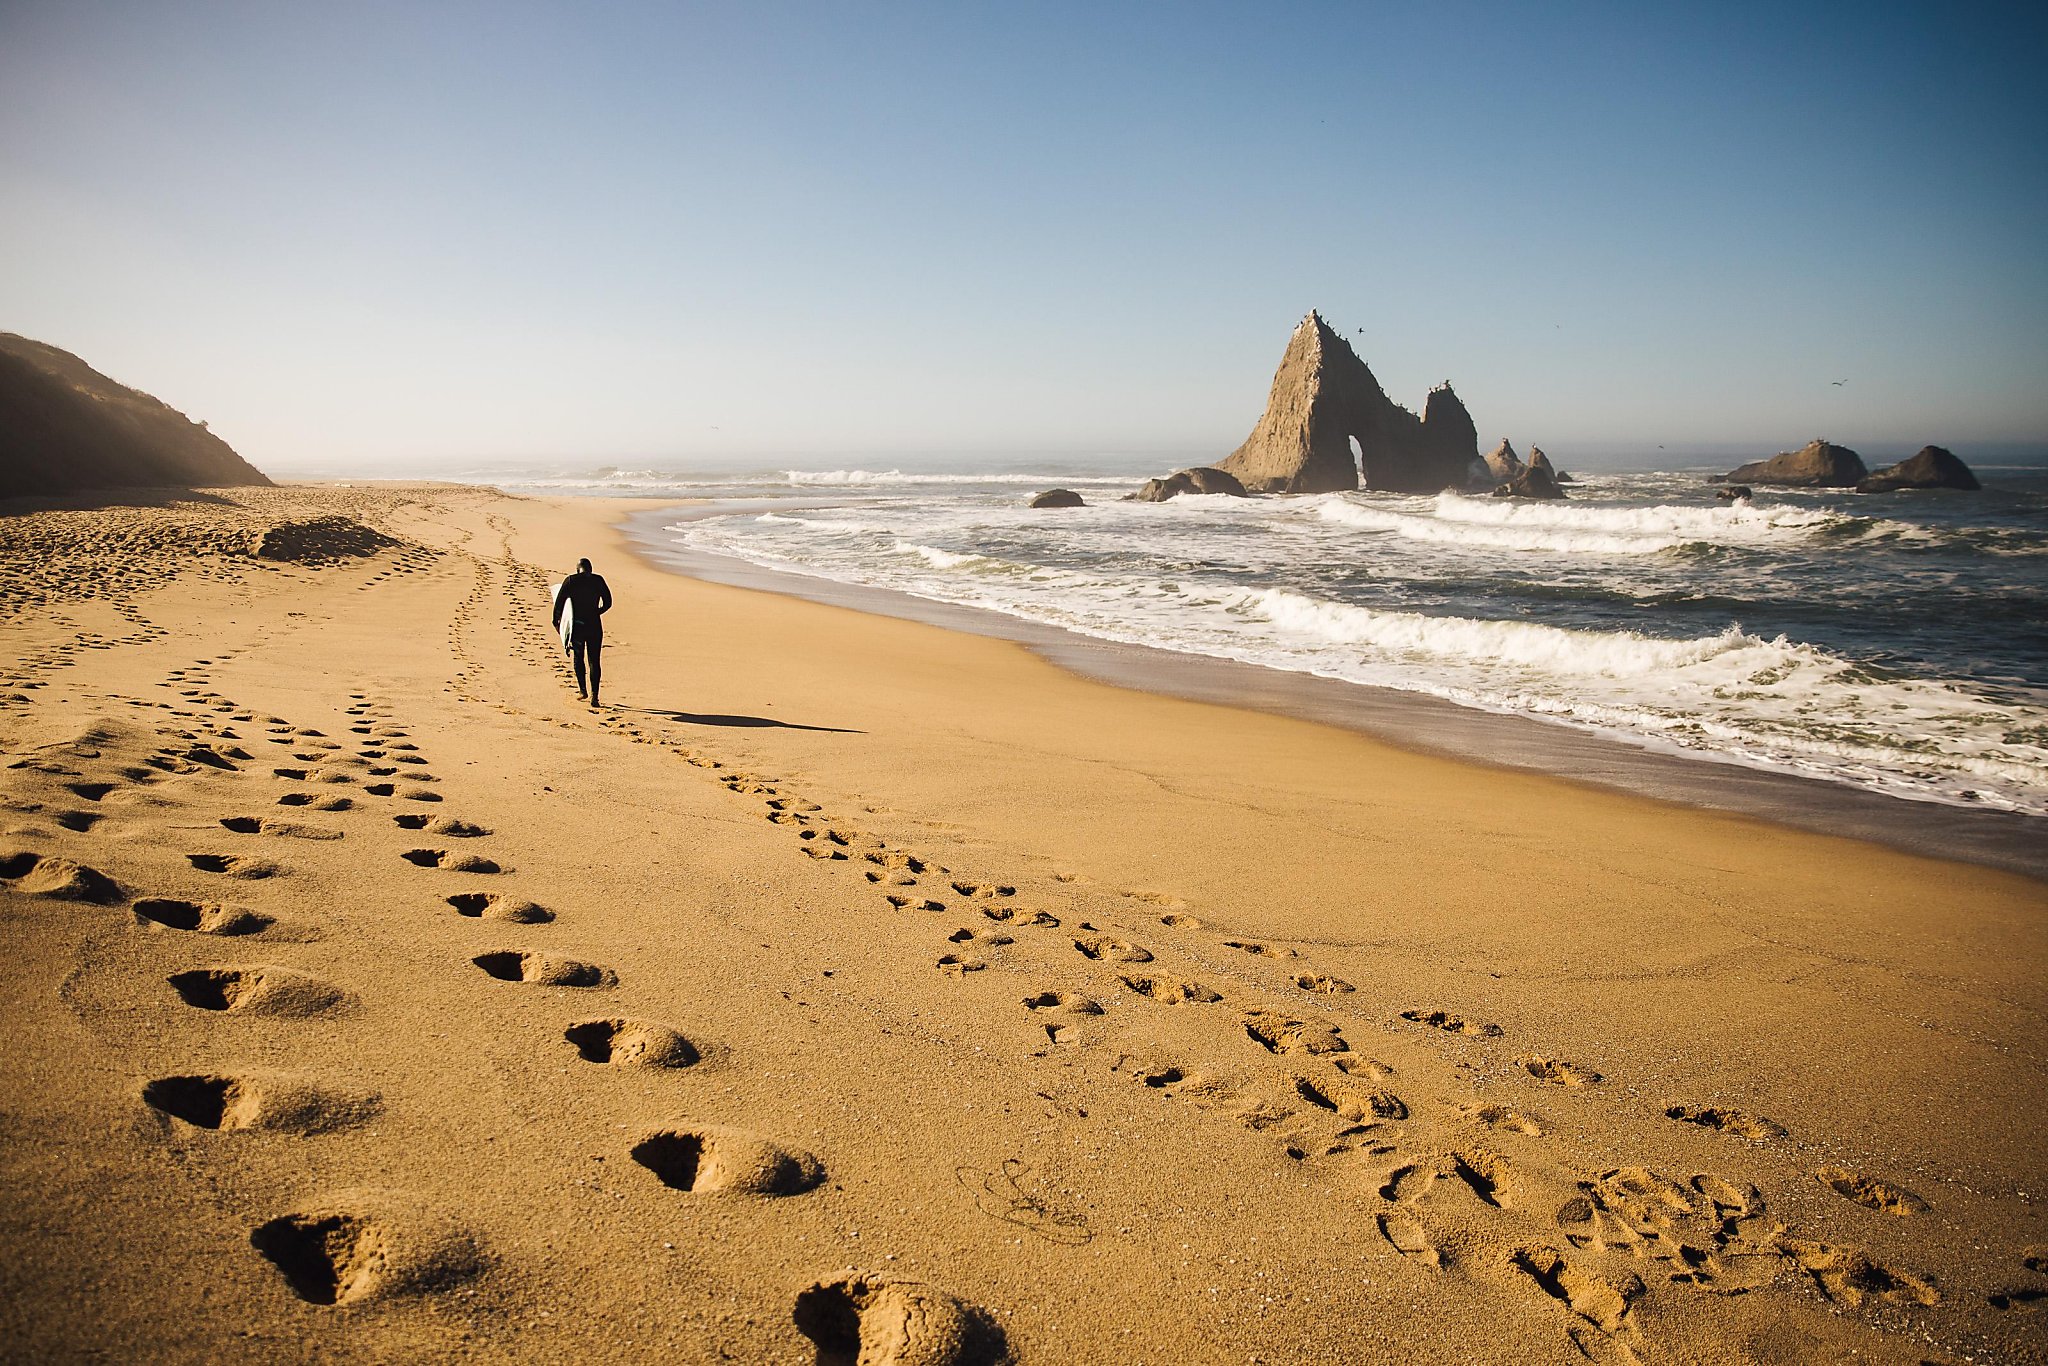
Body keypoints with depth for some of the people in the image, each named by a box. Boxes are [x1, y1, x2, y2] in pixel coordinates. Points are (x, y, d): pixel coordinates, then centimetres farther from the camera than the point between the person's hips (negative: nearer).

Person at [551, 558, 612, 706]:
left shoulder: (570, 581, -1)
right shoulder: (598, 581, 3)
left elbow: (559, 602, -3)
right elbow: (607, 603, 8)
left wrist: (556, 621, 9)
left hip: (577, 624, -1)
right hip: (595, 625, 1)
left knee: (578, 657, 20)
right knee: (594, 661, 3)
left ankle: (582, 690, 21)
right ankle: (594, 696, -5)